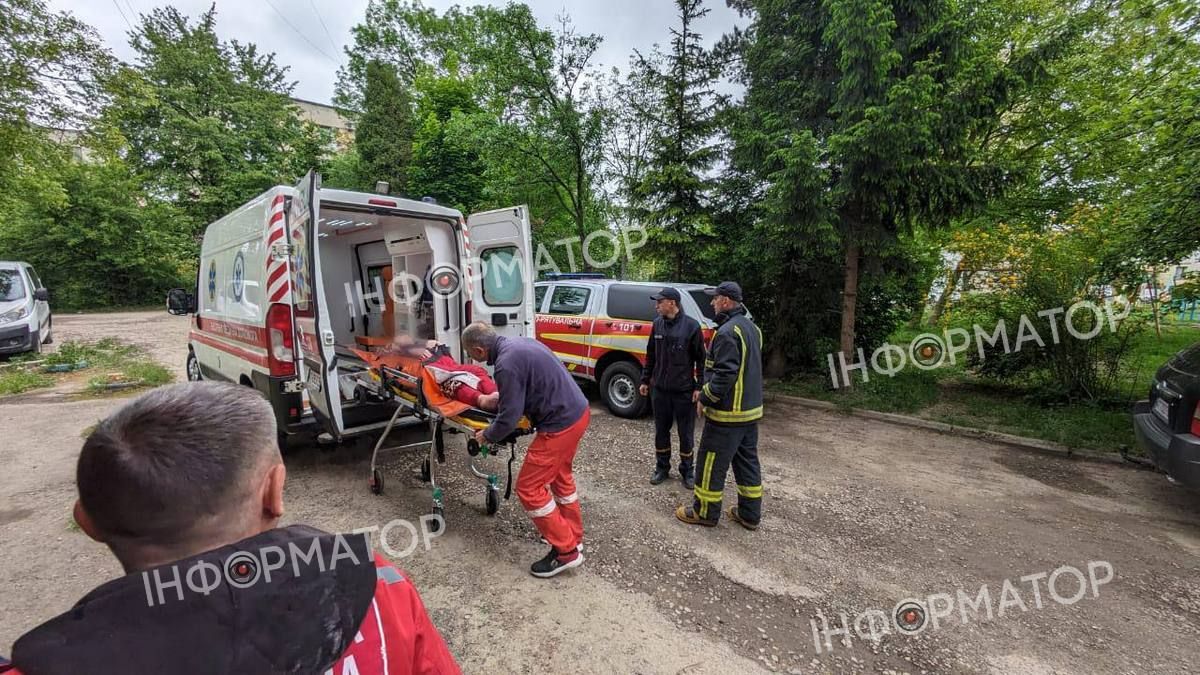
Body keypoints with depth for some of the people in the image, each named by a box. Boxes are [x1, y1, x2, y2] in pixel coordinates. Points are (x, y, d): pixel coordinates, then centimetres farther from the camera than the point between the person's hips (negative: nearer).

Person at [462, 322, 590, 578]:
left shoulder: (507, 365, -22)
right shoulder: (519, 343, 7)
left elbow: (508, 420, -18)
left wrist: (486, 436, 1)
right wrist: (498, 397, 31)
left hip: (561, 425, -10)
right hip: (578, 412, 10)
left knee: (528, 488, 3)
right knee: (560, 476, 26)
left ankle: (566, 552, 14)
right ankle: (572, 535, 41)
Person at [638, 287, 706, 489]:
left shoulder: (691, 325, -10)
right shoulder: (657, 324, 2)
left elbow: (701, 358, -6)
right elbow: (650, 355, 11)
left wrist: (699, 386, -9)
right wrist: (645, 380, 11)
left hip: (684, 390, -4)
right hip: (660, 389, 4)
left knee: (686, 434, 9)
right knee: (661, 431, 14)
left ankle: (687, 471, 27)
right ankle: (662, 468, 31)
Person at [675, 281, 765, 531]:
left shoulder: (728, 332, -21)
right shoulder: (751, 328, 11)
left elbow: (724, 375, -26)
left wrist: (705, 399, -14)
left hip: (727, 412, -10)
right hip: (751, 409, 10)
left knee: (711, 463, 5)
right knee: (747, 462, 17)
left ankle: (705, 512, 18)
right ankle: (750, 514, 27)